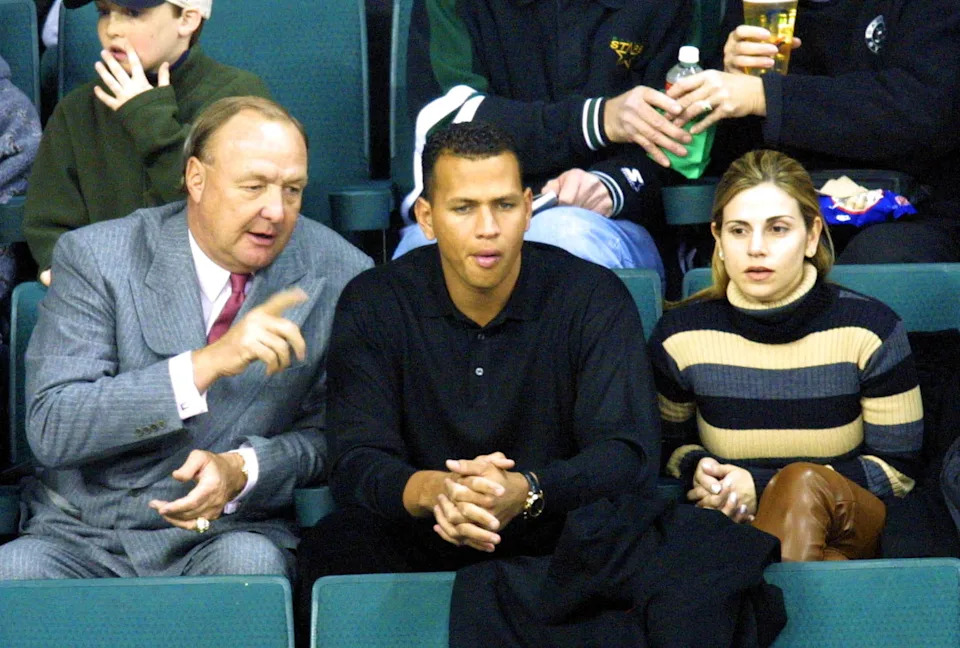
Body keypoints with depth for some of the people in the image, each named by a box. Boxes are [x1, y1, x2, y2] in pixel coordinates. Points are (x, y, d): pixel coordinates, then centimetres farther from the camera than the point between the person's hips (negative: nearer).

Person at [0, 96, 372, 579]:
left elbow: (328, 431, 5)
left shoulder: (338, 275, 0)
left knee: (250, 561, -33)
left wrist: (240, 469, -18)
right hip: (85, 535, -1)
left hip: (233, 533, 1)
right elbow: (50, 430, -14)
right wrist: (206, 364, -24)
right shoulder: (94, 257, -5)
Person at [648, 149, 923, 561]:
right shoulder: (680, 334, 2)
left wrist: (761, 486, -10)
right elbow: (669, 443, 21)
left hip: (853, 521, 0)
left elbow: (896, 469, 0)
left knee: (803, 481, -38)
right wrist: (697, 469, -7)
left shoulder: (870, 329, -4)